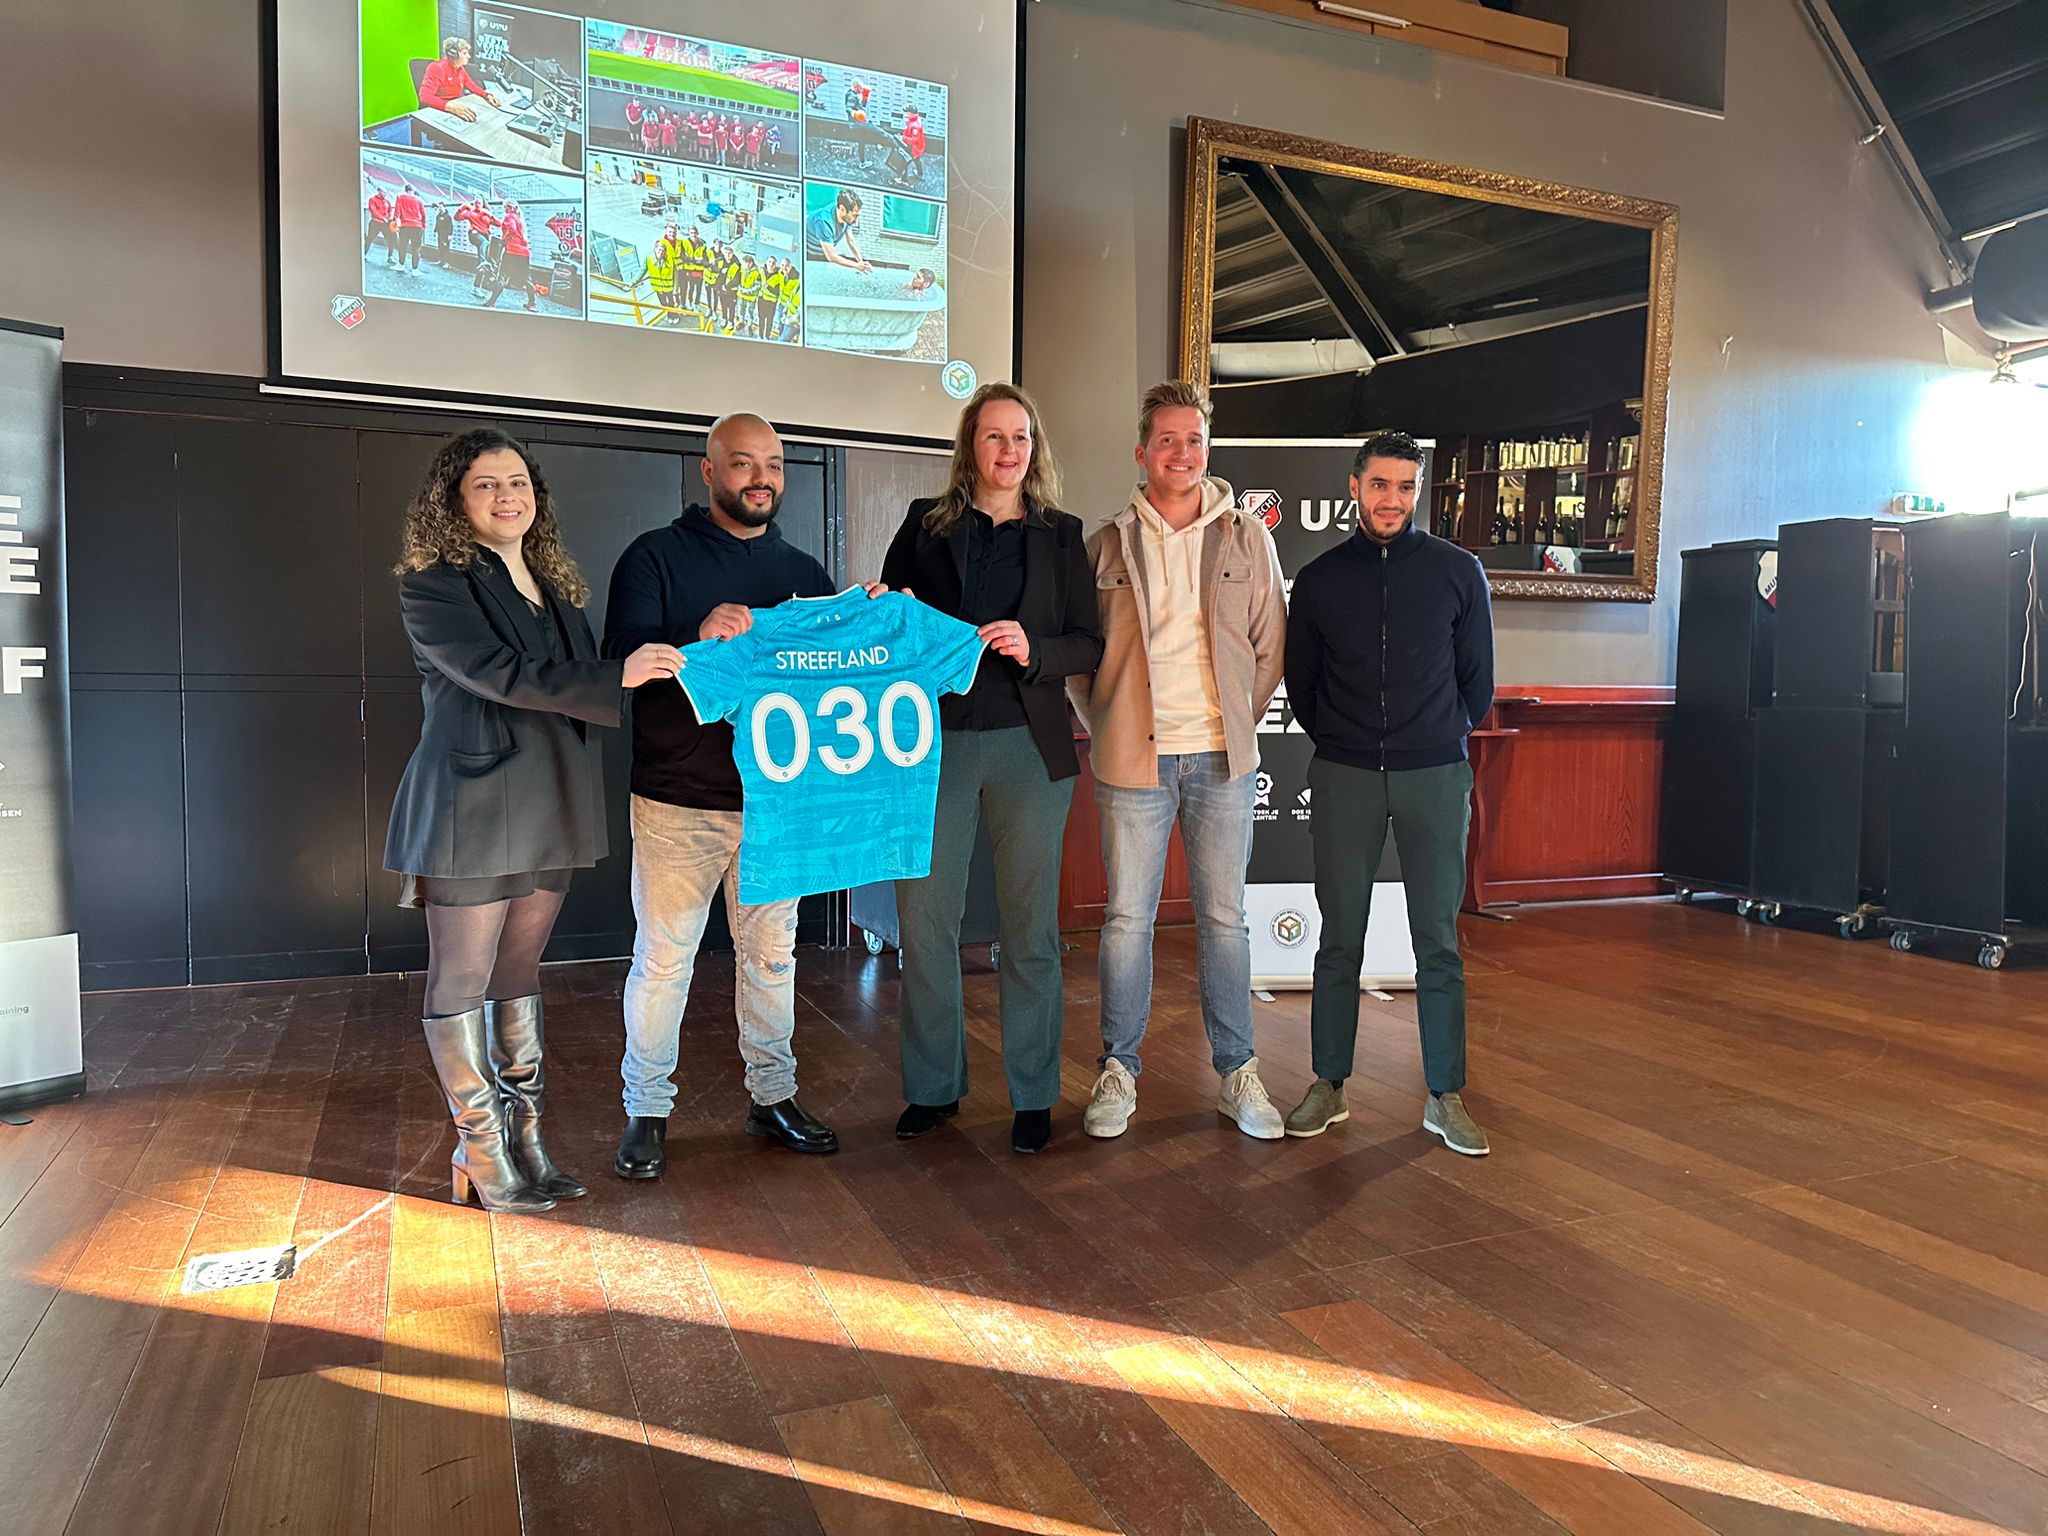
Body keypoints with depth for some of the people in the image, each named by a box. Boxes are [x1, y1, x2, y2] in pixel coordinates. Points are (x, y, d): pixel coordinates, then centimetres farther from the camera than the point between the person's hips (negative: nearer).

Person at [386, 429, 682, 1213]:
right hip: (471, 809, -7)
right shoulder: (434, 584, -6)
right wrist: (618, 676, -21)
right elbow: (499, 674, -18)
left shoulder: (555, 585, 16)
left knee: (519, 977, 13)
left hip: (546, 811, 7)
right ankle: (483, 1156, 13)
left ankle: (527, 1141, 20)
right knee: (463, 983, 3)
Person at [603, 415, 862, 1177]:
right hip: (678, 799, -3)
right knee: (663, 956, 2)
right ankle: (647, 1111, 17)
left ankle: (773, 1095, 26)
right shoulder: (656, 557, 0)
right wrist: (699, 639, -29)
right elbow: (623, 663, -12)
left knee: (772, 951, 12)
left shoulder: (803, 571, 12)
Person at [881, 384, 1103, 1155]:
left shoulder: (1060, 535, 9)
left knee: (1030, 926, 5)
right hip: (936, 741, 1)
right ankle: (933, 1088, 20)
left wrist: (1032, 648, -13)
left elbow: (1090, 645, 6)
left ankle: (1032, 1096, 18)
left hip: (1027, 745, 0)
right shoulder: (925, 525, 10)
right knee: (924, 921, 3)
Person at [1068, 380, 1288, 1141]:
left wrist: (1237, 722, 5)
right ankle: (1118, 1071, 18)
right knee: (1126, 919, 4)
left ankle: (1237, 1074, 20)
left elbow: (1269, 645, 10)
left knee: (1223, 918, 8)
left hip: (1221, 759, 1)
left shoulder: (1248, 538, 6)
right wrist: (1104, 726, 2)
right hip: (1134, 759, 0)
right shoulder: (1108, 543, 4)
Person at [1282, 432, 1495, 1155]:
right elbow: (1299, 680, 15)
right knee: (1339, 937, 5)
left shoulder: (1459, 571, 4)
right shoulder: (1320, 577, 6)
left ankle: (1445, 1096, 13)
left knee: (1438, 940, 2)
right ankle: (1328, 1085, 15)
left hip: (1435, 775, 0)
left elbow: (1478, 678, 12)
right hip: (1344, 776, 1)